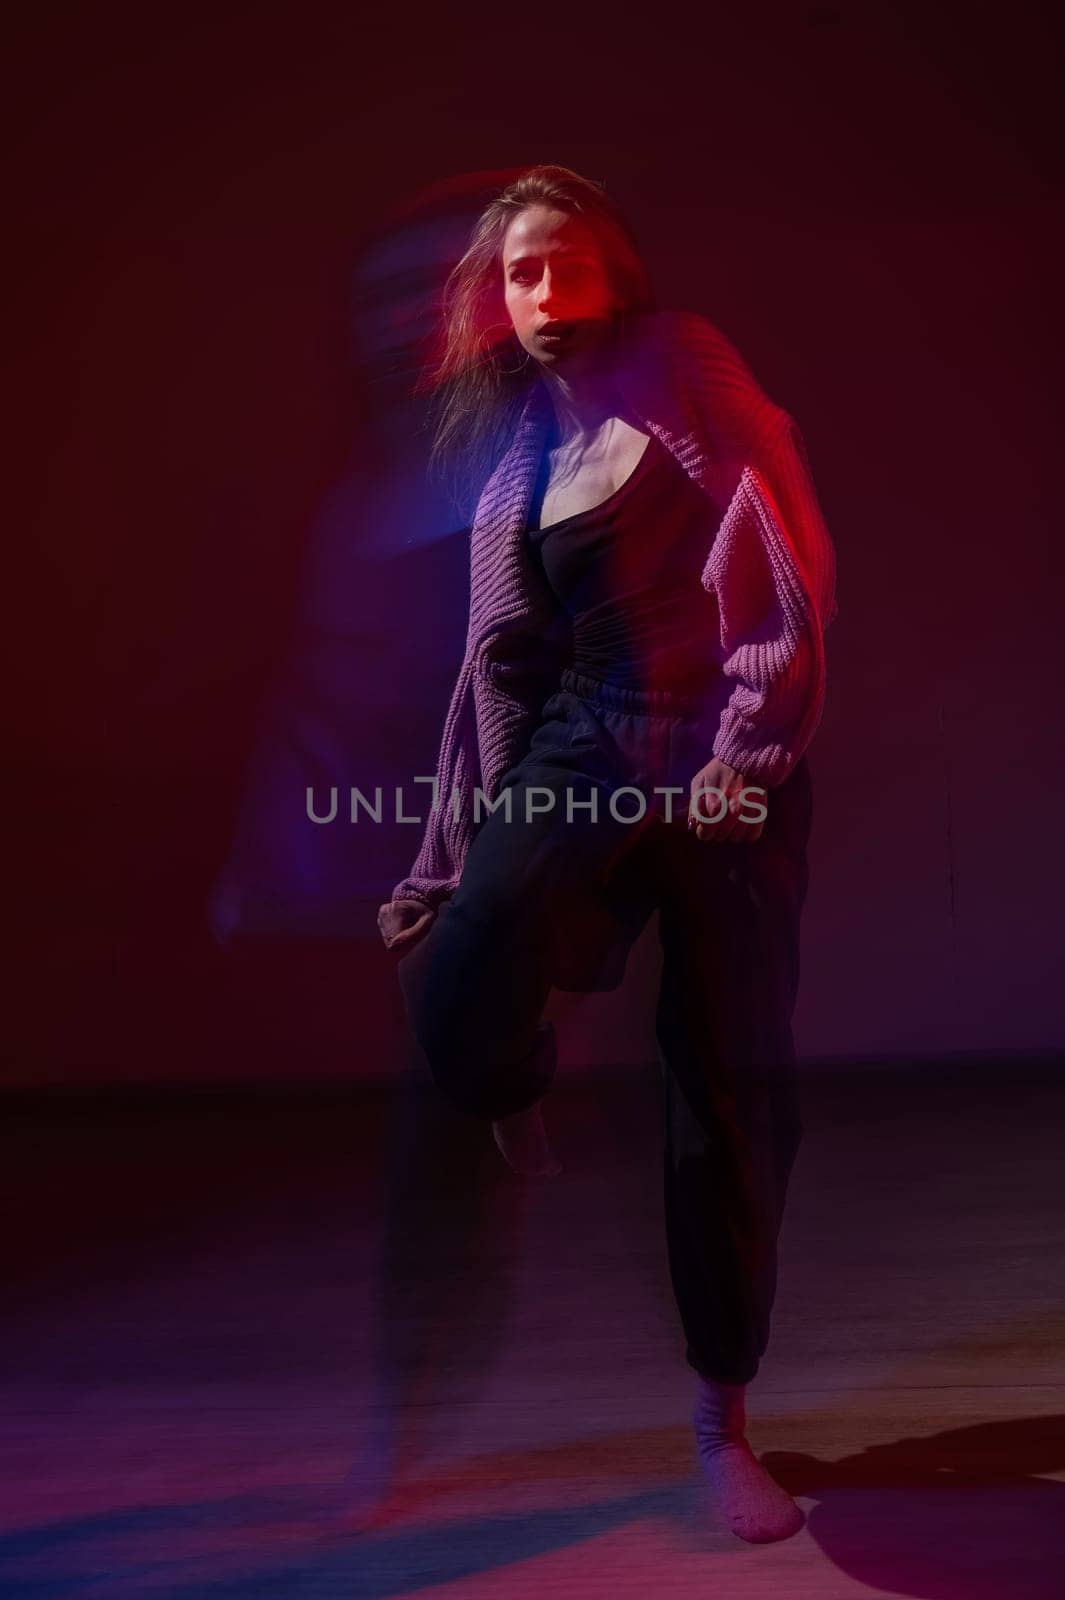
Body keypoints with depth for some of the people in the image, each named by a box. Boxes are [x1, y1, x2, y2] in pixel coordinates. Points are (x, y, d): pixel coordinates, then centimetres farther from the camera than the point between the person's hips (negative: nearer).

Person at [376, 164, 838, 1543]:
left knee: (732, 1092, -1)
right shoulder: (509, 446, 20)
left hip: (722, 765, -3)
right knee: (454, 1009, -25)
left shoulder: (682, 368, 6)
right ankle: (528, 1112, 14)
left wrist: (748, 741, -19)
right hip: (573, 753, 3)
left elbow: (775, 560, -6)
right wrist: (439, 863, 15)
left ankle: (722, 1423, 18)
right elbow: (497, 659, 19)